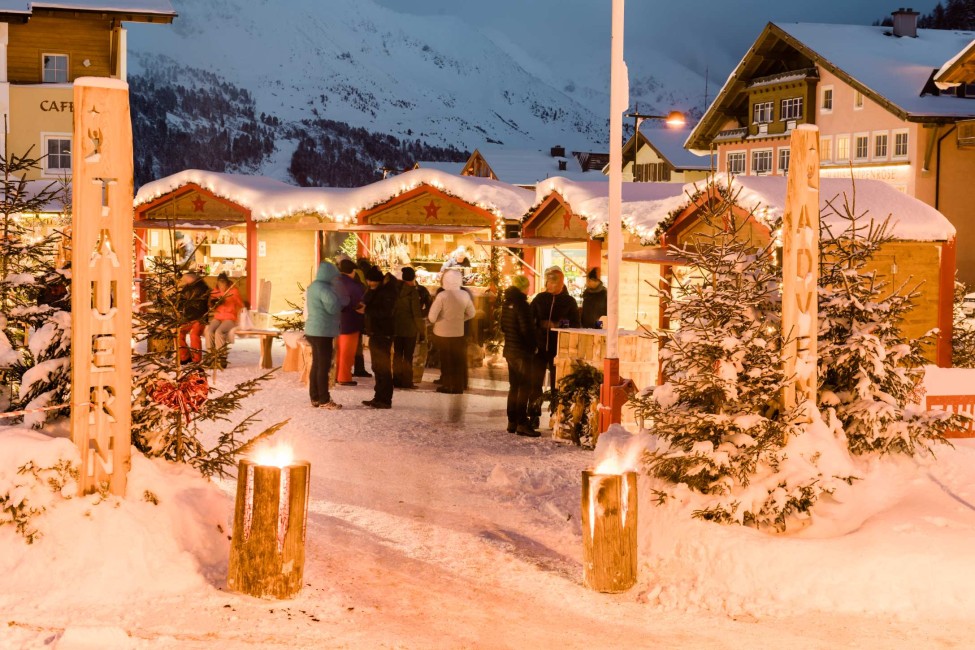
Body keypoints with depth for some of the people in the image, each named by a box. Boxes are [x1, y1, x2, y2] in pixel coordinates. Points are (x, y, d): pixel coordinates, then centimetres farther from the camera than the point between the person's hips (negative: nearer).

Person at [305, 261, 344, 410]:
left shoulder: (313, 286, 14)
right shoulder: (324, 288, -17)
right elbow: (333, 307, -23)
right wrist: (338, 297, -4)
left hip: (313, 330, 10)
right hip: (322, 331, -10)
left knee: (316, 364, 12)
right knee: (324, 365, -6)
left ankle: (315, 398, 15)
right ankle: (324, 400, -4)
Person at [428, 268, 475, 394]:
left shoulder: (442, 295, -18)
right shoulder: (465, 295, -6)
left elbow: (432, 317, -18)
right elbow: (471, 314, 6)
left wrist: (438, 320, 2)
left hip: (443, 333, -3)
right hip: (458, 332, 3)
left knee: (446, 360, 9)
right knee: (458, 361, 13)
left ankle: (447, 386, 14)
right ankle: (458, 386, 17)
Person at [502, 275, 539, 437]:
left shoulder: (507, 303, 9)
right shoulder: (521, 304, -16)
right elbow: (527, 329, -18)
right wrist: (532, 346, -6)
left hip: (510, 349, 8)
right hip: (522, 351, -8)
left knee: (514, 386, 14)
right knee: (524, 387, -5)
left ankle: (512, 422, 17)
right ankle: (522, 423, -7)